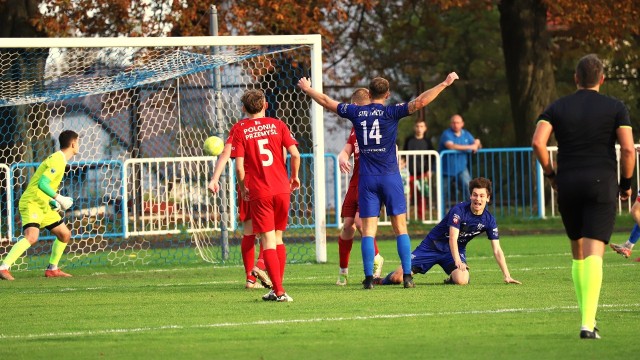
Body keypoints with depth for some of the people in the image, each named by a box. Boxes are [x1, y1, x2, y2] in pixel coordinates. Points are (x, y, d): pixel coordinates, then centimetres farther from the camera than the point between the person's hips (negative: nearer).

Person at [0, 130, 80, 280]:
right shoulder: (57, 161, -16)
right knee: (31, 236, -29)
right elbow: (42, 184, -26)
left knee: (65, 234, 15)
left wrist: (54, 201, 13)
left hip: (44, 205, 10)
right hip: (31, 204, -10)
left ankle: (52, 269, 26)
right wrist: (59, 198, -22)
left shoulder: (58, 159, 16)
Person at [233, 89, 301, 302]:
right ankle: (277, 288, 18)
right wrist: (294, 177, 13)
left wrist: (243, 188, 9)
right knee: (278, 238, 16)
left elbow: (239, 166, -8)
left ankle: (279, 291, -10)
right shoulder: (277, 125, 5)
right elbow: (295, 154, -3)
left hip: (258, 192, -3)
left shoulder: (240, 129, -1)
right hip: (281, 189, 3)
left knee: (268, 242, -2)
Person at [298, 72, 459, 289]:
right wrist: (445, 84, -5)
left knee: (368, 229, 1)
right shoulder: (390, 112, -5)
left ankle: (369, 278, -6)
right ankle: (407, 276, -2)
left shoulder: (356, 112, 4)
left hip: (366, 178, 2)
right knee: (400, 227, 3)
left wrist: (307, 88, 31)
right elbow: (420, 102, -11)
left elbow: (326, 102, 15)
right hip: (390, 177, -2)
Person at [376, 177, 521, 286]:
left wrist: (507, 276, -13)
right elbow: (452, 239, -28)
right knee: (398, 277, -14)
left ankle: (451, 278, 8)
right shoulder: (459, 210, -20)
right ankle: (383, 280, 25)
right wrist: (457, 261, -43)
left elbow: (497, 250, -5)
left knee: (462, 280, -31)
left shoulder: (489, 220, -7)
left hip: (457, 250, 3)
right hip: (433, 246, -3)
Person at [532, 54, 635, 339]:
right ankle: (588, 324, -21)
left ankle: (587, 315, 16)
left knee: (578, 254, 18)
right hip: (602, 183, -2)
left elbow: (537, 142, -7)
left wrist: (550, 174, 6)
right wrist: (626, 184, 7)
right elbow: (628, 149, -7)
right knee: (594, 254, -9)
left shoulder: (558, 108, 8)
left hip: (568, 186, 2)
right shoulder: (615, 108, 3)